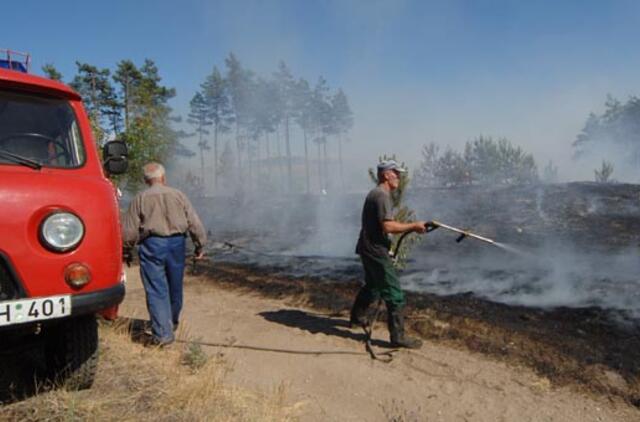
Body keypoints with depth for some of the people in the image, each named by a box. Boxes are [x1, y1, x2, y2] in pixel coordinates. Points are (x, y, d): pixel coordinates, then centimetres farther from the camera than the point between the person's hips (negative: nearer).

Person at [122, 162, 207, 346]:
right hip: (176, 243, 3)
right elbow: (195, 223, 3)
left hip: (152, 245, -2)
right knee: (175, 287, 18)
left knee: (156, 290, 1)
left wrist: (127, 248, 19)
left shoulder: (140, 198, 1)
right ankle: (172, 323, 39)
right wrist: (199, 246, 12)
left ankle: (162, 333, -4)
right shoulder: (178, 195, 5)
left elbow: (129, 232, 0)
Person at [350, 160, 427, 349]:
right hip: (376, 250, -11)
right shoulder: (382, 195, -16)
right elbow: (388, 227, -24)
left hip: (369, 248, 11)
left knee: (372, 286, 28)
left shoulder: (376, 193, 16)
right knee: (394, 293, -7)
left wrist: (411, 227, 12)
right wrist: (413, 226, -16)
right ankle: (398, 336, -3)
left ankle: (357, 317, 44)